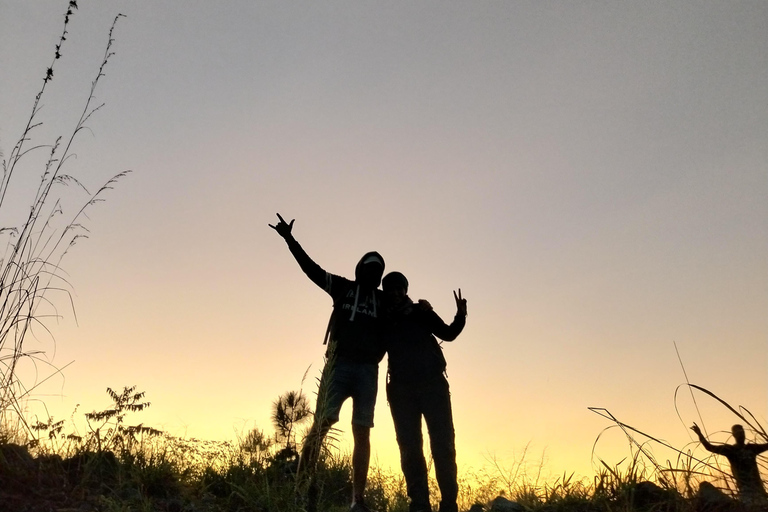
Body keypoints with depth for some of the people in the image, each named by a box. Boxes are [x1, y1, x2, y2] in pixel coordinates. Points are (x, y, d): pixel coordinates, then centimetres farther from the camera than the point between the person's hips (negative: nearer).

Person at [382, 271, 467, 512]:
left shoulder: (422, 313, 7)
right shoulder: (382, 320, 9)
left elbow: (447, 333, 6)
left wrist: (460, 316, -11)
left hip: (432, 383, -1)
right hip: (401, 388, 1)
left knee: (443, 444, -5)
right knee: (409, 447, 0)